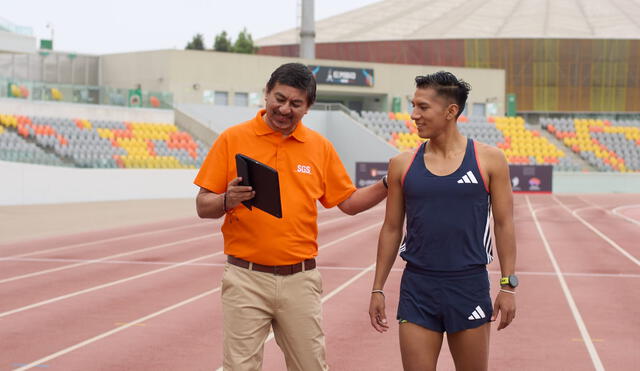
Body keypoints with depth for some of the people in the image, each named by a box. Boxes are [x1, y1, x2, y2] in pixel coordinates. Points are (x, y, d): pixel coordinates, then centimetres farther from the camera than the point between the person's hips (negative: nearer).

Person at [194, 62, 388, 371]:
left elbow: (349, 202, 15)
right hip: (246, 279, -2)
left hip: (301, 279, 2)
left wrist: (389, 185, 2)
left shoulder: (320, 147, 7)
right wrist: (227, 200, -19)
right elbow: (203, 207, 1)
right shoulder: (232, 139, 0)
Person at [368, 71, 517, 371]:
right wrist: (377, 289, 6)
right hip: (417, 287, 1)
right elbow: (391, 229, 8)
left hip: (469, 286, -1)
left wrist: (508, 285, -4)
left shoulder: (489, 160, -3)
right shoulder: (402, 165, 2)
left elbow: (504, 224, 0)